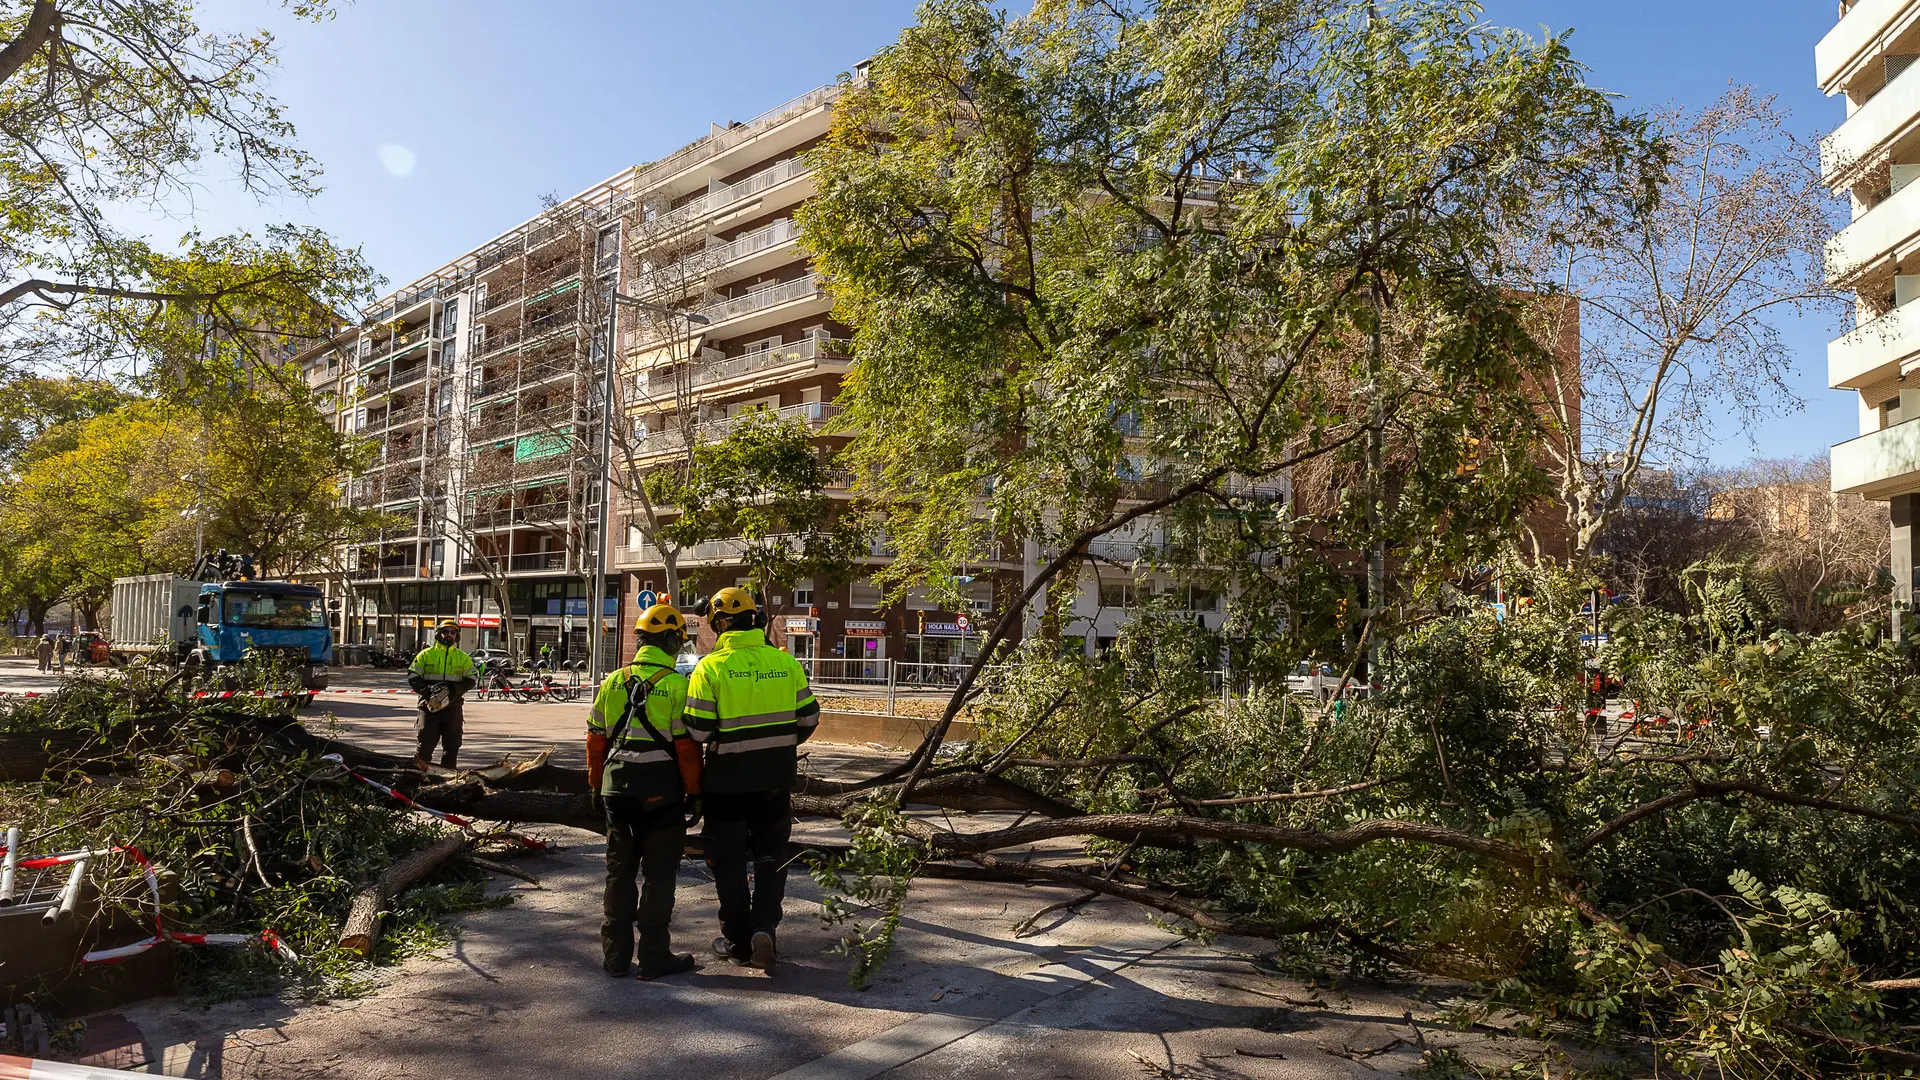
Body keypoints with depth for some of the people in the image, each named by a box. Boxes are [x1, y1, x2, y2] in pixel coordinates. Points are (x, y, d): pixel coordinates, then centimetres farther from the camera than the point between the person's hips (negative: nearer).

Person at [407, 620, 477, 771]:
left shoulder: (463, 657, 10)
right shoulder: (426, 654, 6)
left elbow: (471, 679, 6)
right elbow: (412, 676, 3)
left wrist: (456, 690, -12)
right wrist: (425, 690, -14)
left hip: (453, 706, 2)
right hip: (430, 705, -2)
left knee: (452, 743, 4)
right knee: (426, 741, -2)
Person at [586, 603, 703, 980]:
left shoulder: (614, 681, 6)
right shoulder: (677, 685, -11)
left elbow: (596, 737, 10)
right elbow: (687, 745, -12)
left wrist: (598, 784, 20)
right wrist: (693, 792, -3)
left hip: (618, 789, 5)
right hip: (661, 791, -5)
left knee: (619, 868, 14)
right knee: (658, 872, 5)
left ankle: (615, 953, 20)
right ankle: (654, 955, 8)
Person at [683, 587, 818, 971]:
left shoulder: (710, 667, -13)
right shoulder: (785, 662, -2)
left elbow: (697, 730, -15)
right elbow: (808, 717, 4)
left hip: (726, 780, -3)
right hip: (775, 779, 3)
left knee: (729, 861, 13)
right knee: (771, 856, 18)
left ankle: (737, 941, 21)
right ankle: (764, 926, 3)